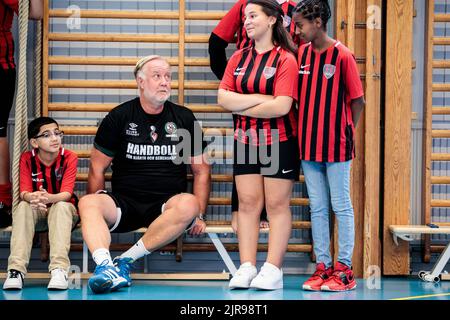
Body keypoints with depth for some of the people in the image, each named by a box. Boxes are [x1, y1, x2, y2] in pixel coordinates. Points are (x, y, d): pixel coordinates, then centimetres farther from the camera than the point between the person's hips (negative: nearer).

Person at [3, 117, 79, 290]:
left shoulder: (69, 157, -15)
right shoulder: (26, 159, -9)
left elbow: (66, 194, -24)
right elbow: (24, 193, -18)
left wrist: (49, 198, -48)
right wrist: (33, 198, -45)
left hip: (63, 209, -2)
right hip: (37, 211, 2)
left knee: (61, 206, -34)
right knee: (23, 207, -30)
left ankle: (59, 269, -46)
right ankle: (16, 270, -40)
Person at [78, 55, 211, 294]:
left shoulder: (184, 118, 10)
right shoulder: (119, 117, 6)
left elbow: (201, 170, 13)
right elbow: (97, 169, 8)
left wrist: (198, 215, 2)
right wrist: (99, 210, -3)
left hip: (167, 205, 0)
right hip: (124, 203, 0)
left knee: (189, 204, -34)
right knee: (87, 203, -29)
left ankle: (126, 260, -29)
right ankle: (105, 266, -50)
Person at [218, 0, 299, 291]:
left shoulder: (285, 59, -9)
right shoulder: (239, 58, 9)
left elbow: (281, 106, -19)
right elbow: (224, 97, -1)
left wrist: (242, 107, -8)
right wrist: (261, 98, -12)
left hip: (279, 141, -5)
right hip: (246, 140, 5)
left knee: (277, 204, -1)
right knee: (248, 203, 4)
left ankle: (273, 270, 0)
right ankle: (246, 268, 5)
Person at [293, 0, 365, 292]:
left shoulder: (343, 55, -10)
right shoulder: (301, 54, 7)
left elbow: (358, 100, -5)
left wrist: (346, 132, -1)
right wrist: (302, 130, 6)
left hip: (336, 144, -5)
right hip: (309, 144, 6)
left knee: (341, 207, 3)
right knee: (317, 208, 10)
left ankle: (344, 268, 10)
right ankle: (323, 266, 17)